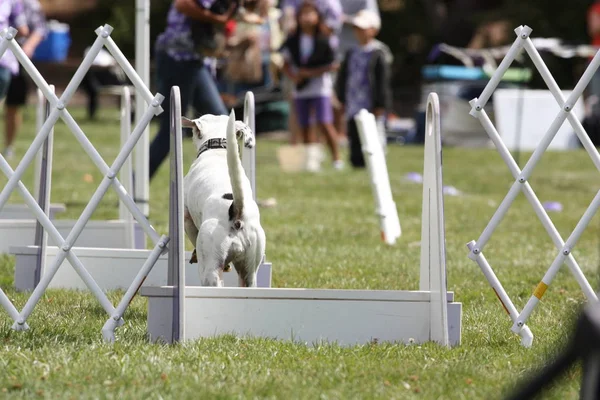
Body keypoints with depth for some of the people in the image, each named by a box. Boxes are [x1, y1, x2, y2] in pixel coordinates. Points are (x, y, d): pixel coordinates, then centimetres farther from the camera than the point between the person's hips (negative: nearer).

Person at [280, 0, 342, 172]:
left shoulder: (323, 41, -6)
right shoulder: (292, 41, 4)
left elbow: (332, 65, -6)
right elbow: (286, 64, 11)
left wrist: (311, 73, -13)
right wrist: (293, 76, -8)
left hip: (320, 87, -4)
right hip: (300, 88, 4)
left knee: (325, 123, -12)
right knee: (305, 126, 6)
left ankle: (336, 158, -5)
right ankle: (311, 158, 15)